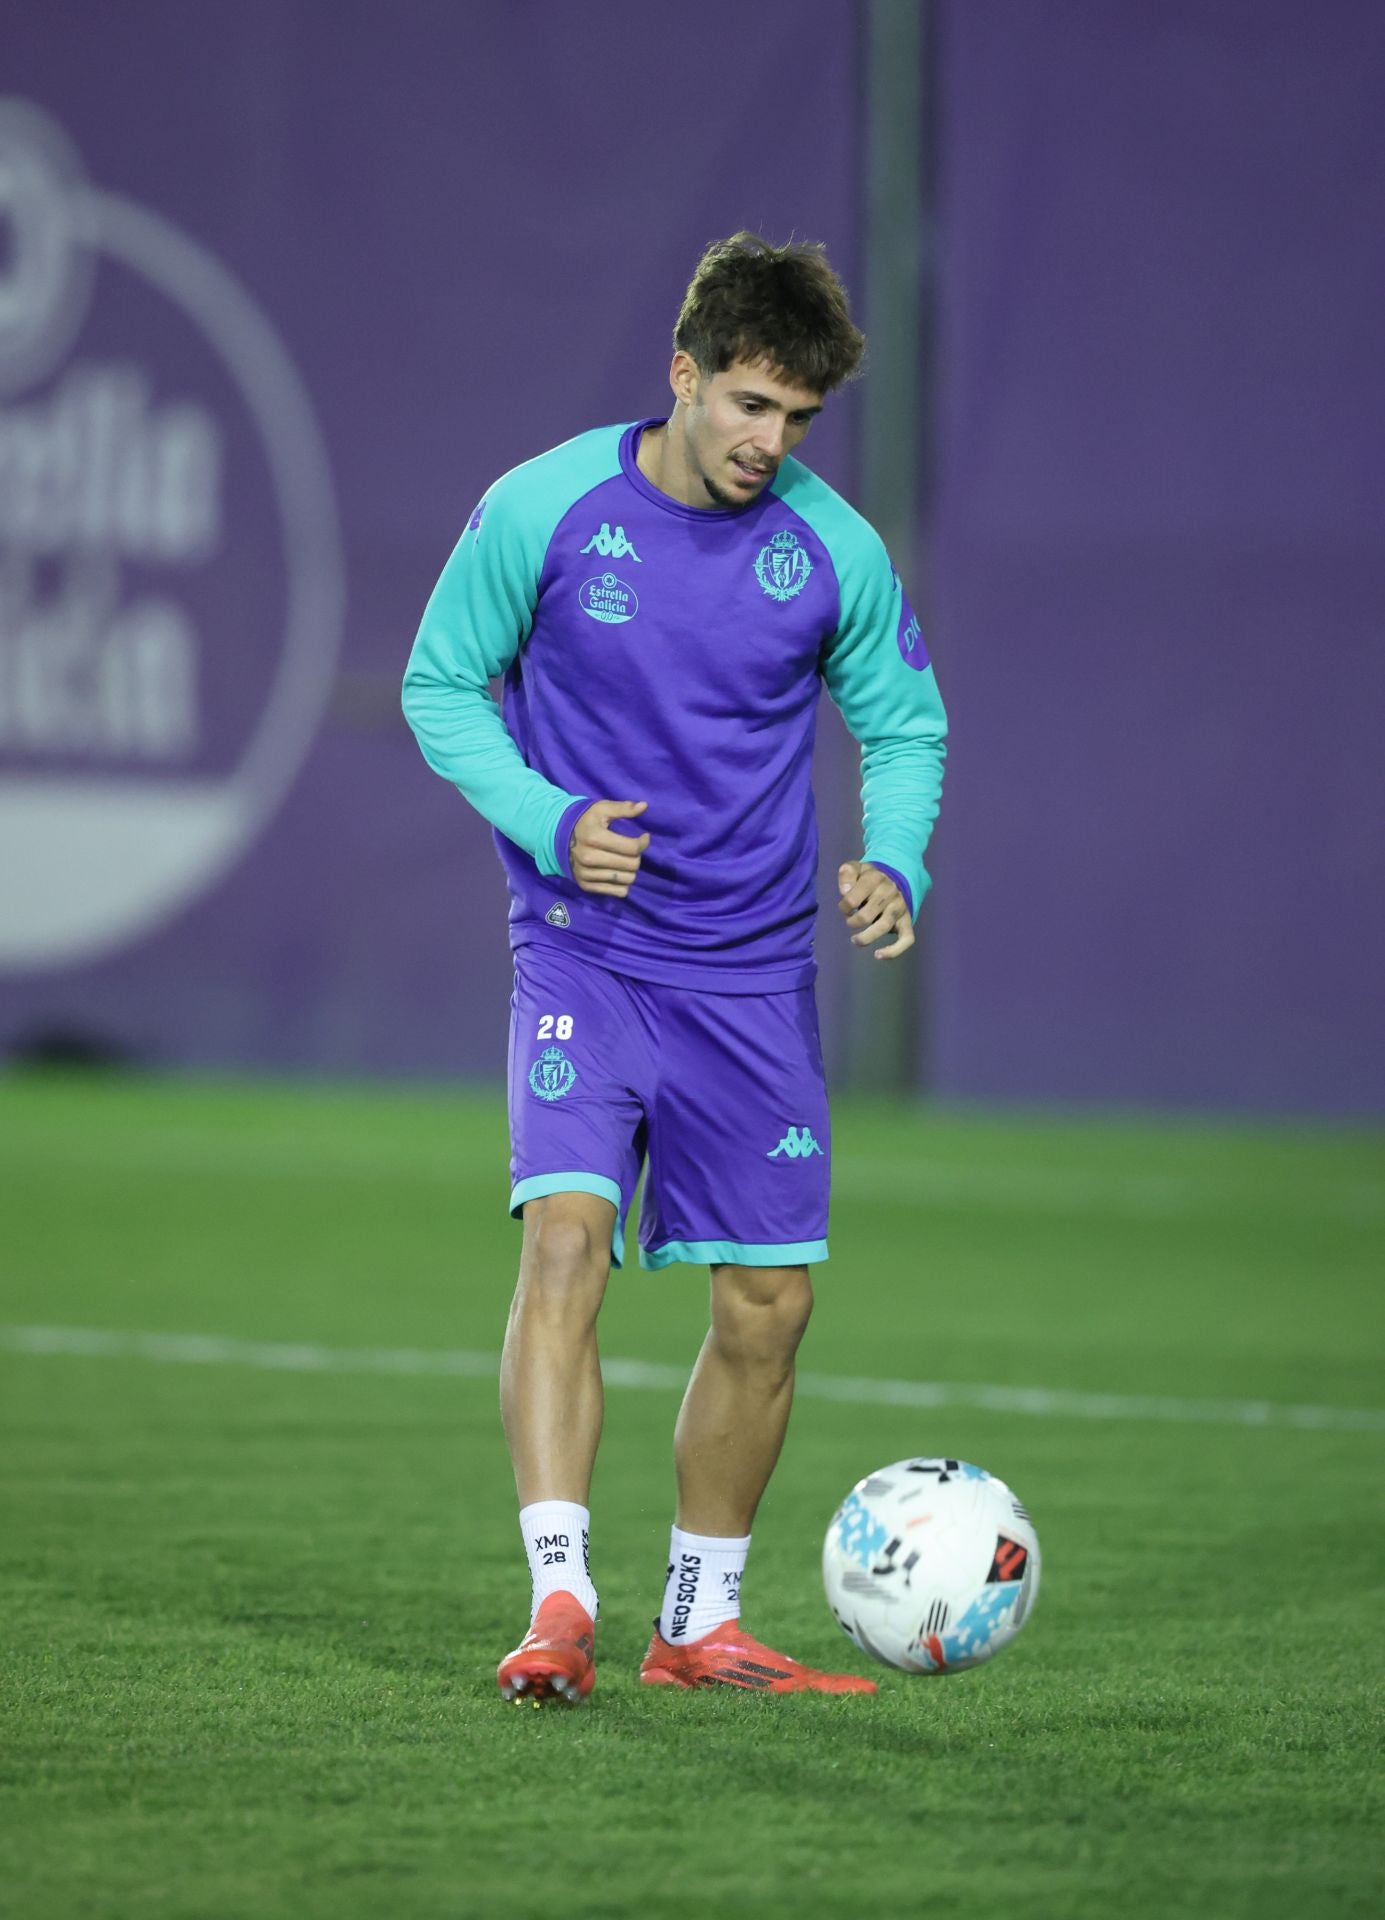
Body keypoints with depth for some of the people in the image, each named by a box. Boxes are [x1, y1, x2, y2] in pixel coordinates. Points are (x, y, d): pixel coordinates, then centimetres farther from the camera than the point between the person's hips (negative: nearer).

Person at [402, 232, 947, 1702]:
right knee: (565, 1232, -23)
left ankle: (698, 1622, 21)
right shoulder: (542, 510, -8)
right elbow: (440, 686, 3)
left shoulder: (835, 550, -3)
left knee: (769, 1303, 4)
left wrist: (892, 867, -10)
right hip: (584, 946, -3)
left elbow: (904, 728, 10)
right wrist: (549, 820, -13)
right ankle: (559, 1602, -26)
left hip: (753, 973, 3)